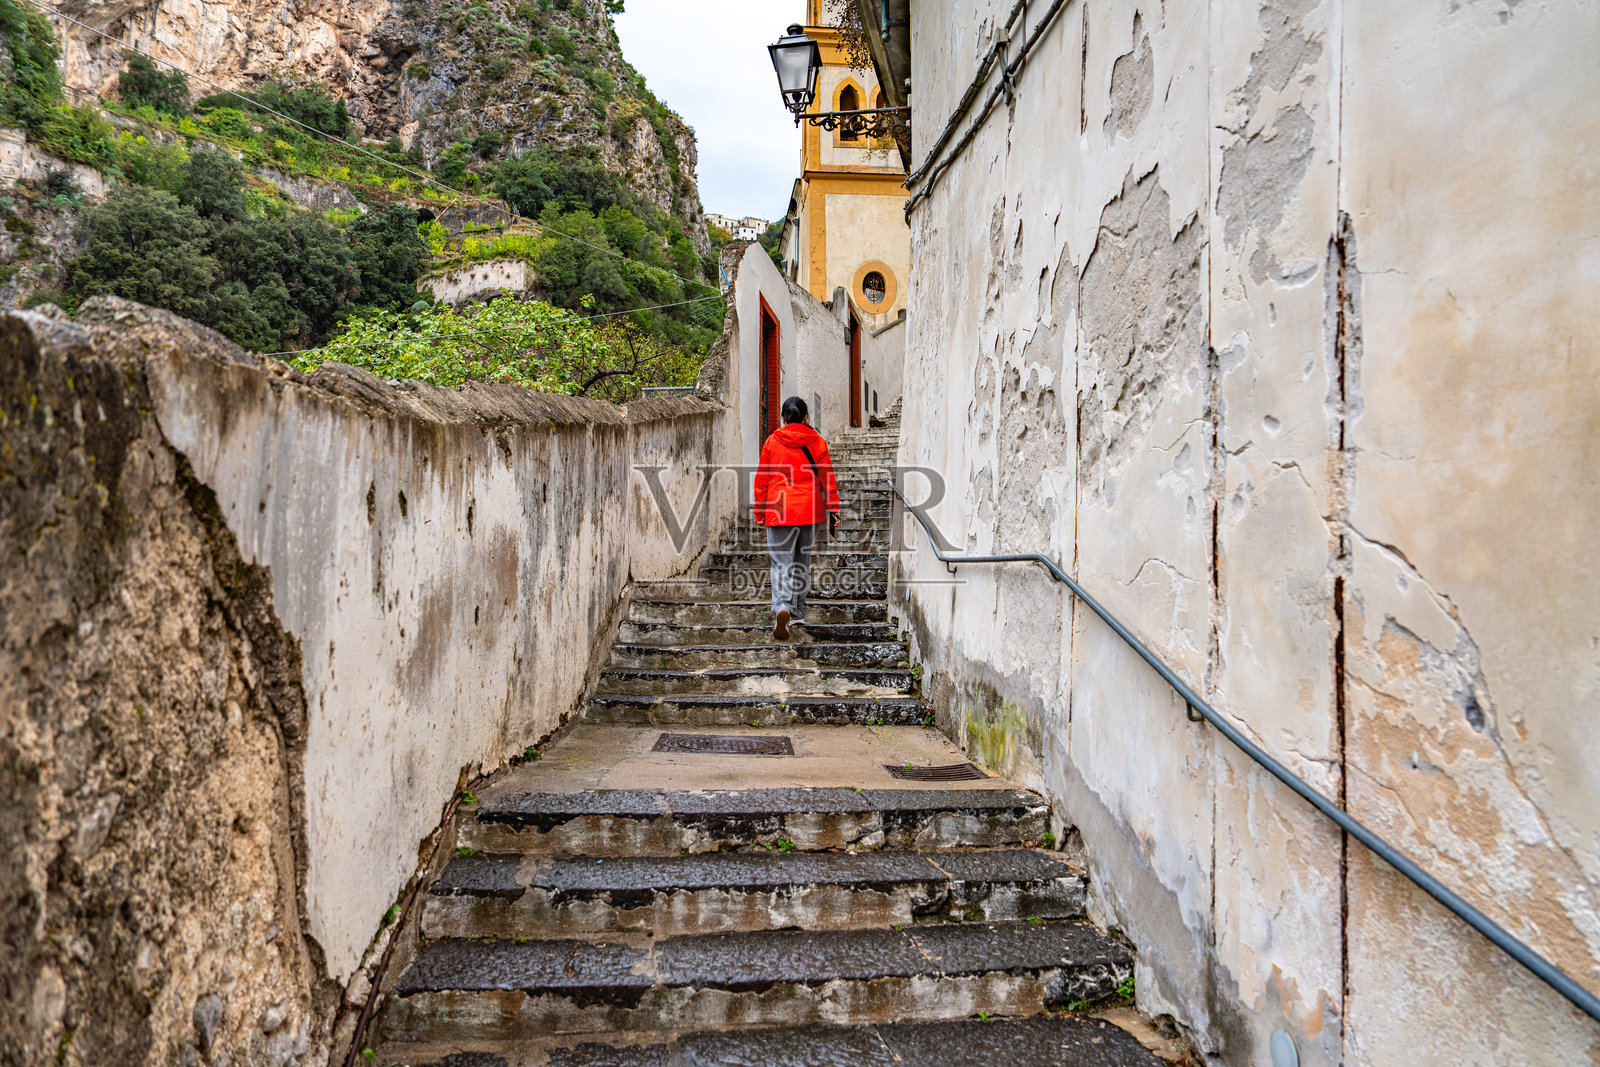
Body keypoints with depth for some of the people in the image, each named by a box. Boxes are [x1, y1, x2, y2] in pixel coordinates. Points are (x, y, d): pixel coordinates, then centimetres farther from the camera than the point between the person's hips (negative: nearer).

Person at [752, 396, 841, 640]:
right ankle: (798, 611, 26)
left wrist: (760, 512, 12)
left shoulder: (772, 442, 1)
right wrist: (833, 511, 9)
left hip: (779, 510, -2)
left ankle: (782, 608, -26)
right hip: (809, 510, 2)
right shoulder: (817, 442, 2)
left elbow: (761, 480, 4)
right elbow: (827, 479, 3)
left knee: (781, 563, -1)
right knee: (802, 561, 18)